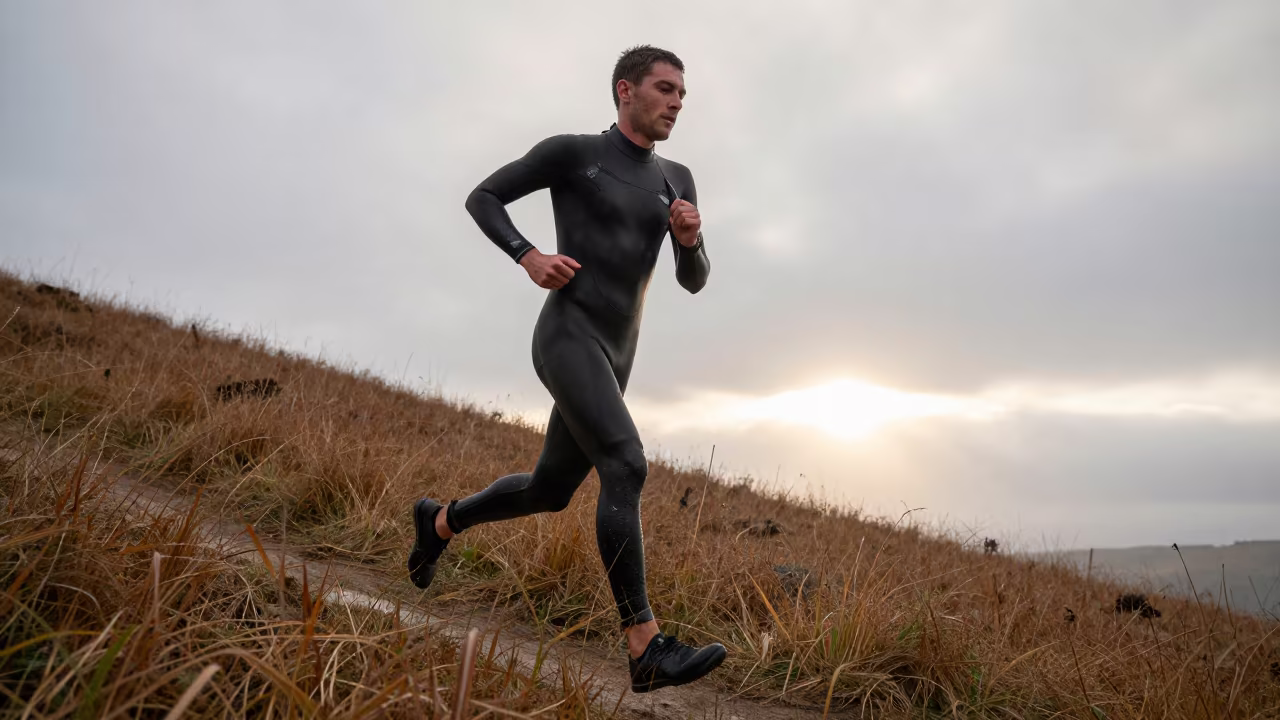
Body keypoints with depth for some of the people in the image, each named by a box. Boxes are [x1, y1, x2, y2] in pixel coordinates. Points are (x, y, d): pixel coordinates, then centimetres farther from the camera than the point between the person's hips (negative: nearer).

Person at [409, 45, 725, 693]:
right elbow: (482, 198, 9)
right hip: (566, 340, -8)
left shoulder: (674, 179, 19)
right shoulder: (571, 151, 3)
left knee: (549, 492, 15)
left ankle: (440, 522, 41)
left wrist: (691, 238, -7)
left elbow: (693, 281, 18)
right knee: (626, 469, -25)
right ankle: (648, 649, -24)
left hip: (612, 357, 8)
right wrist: (530, 258, -11)